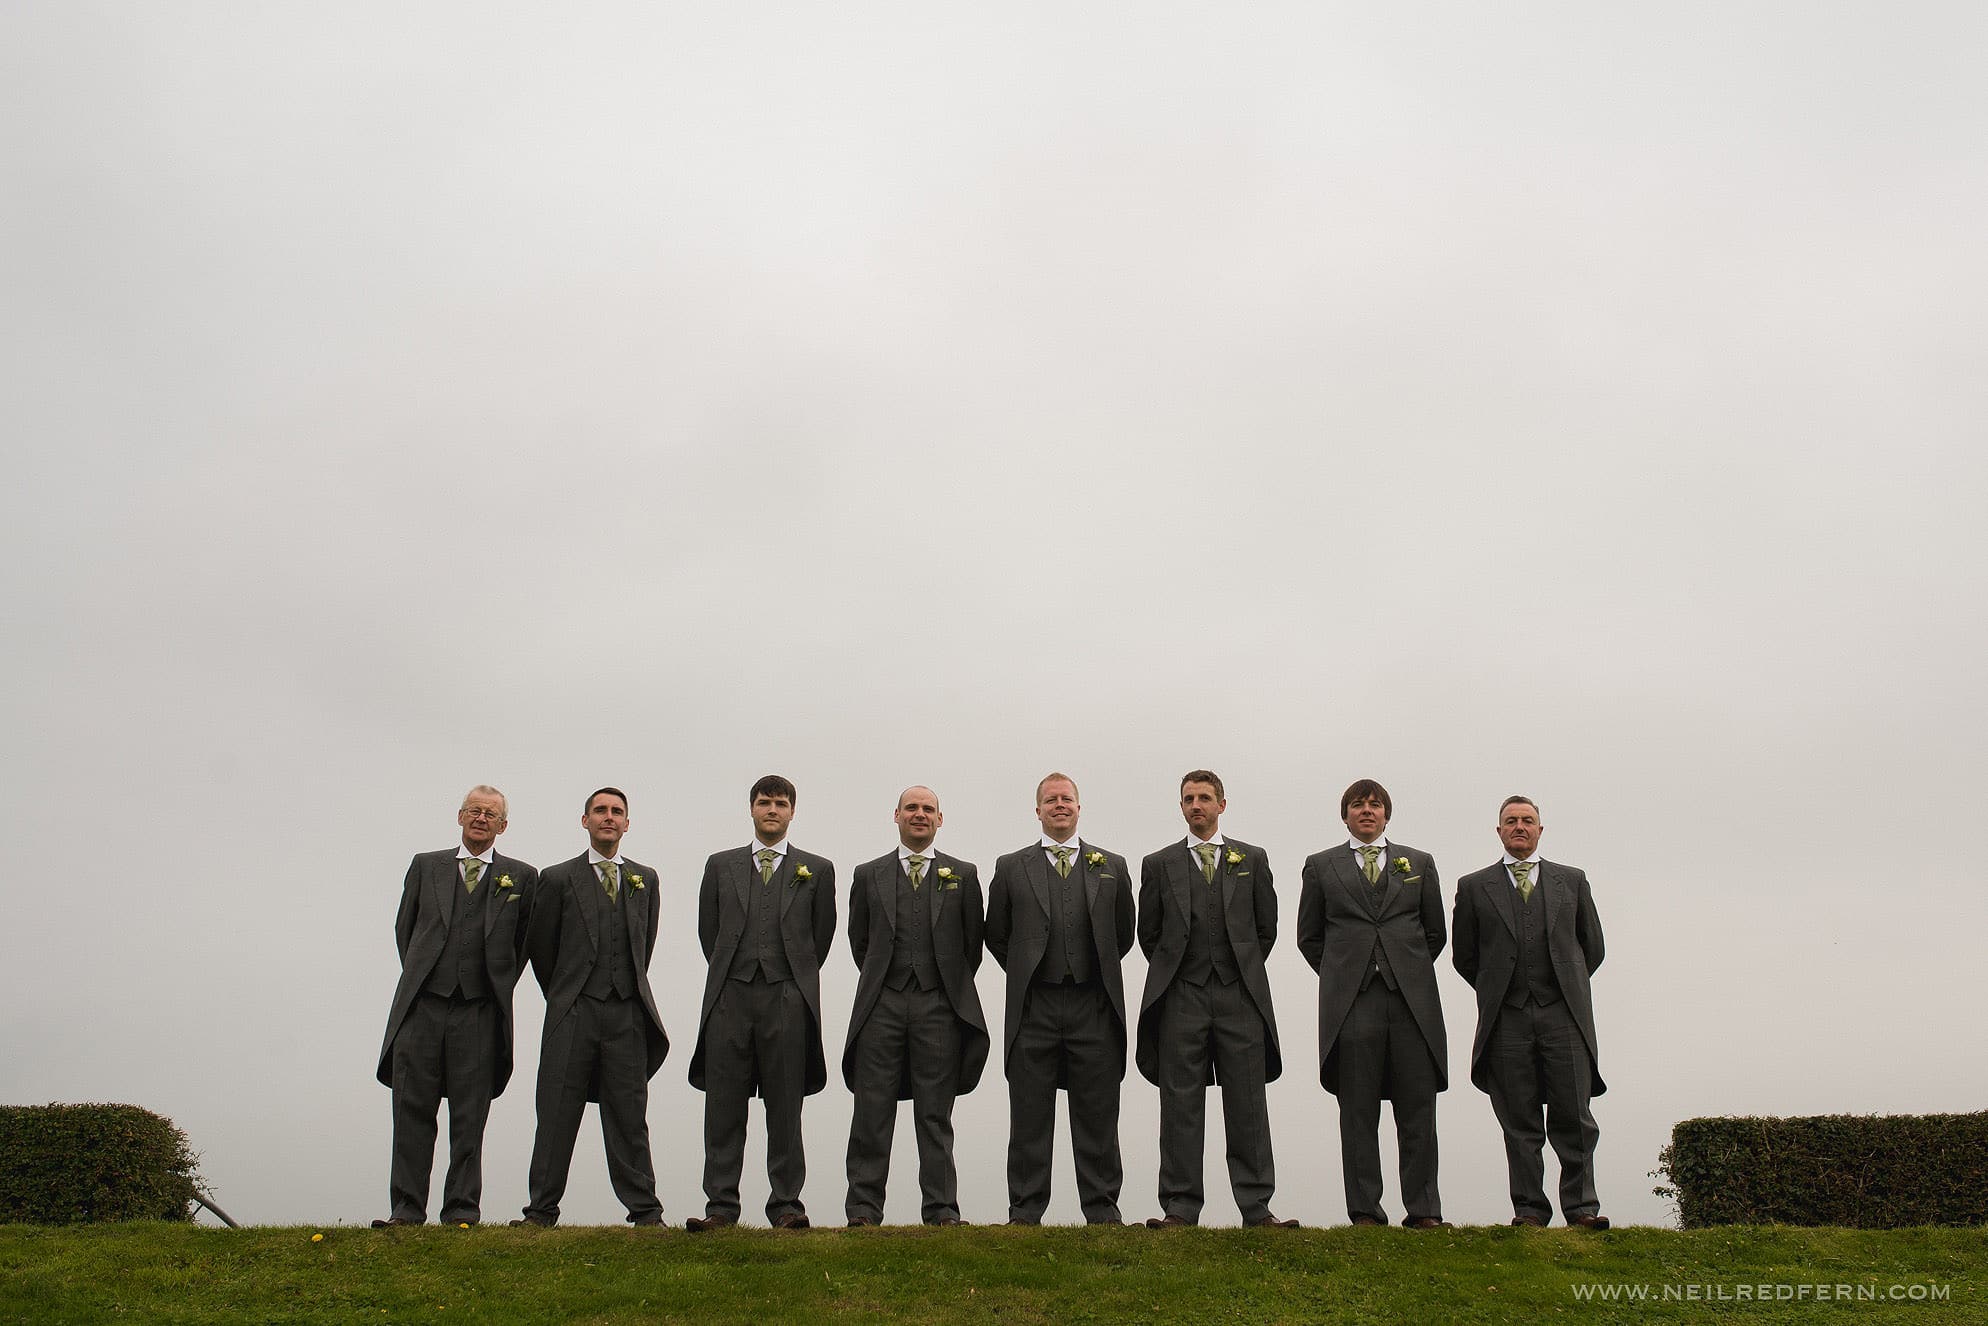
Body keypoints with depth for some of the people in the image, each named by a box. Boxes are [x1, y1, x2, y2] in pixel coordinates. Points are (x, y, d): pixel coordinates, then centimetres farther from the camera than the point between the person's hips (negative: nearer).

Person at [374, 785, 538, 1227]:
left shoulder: (521, 877, 9)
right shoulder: (425, 866, 14)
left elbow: (524, 942, 14)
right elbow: (404, 929, 19)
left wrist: (499, 987, 9)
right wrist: (419, 978, 14)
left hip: (479, 1012, -1)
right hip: (421, 1007, 1)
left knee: (469, 1116, 1)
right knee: (412, 1111, 1)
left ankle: (462, 1210, 7)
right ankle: (406, 1209, 7)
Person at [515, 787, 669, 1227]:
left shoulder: (645, 880, 14)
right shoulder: (558, 879, 5)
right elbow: (540, 947, 9)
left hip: (627, 1013, 2)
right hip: (573, 1012, -1)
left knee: (628, 1115, 3)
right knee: (556, 1114, 0)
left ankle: (644, 1209, 6)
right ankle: (541, 1210, 7)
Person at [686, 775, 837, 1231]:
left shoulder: (816, 870, 10)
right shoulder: (721, 866, 14)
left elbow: (821, 935, 13)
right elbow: (707, 930, 16)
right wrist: (730, 976, 13)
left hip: (788, 999, -1)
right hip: (730, 998, 1)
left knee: (785, 1107, 1)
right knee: (724, 1107, 1)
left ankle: (785, 1206, 6)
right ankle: (721, 1205, 6)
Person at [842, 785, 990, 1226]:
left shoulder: (963, 874, 9)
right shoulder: (868, 875, 11)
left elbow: (973, 941, 13)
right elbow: (859, 939, 16)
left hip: (939, 1005, -1)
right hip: (882, 1005, 1)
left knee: (935, 1115, 3)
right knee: (872, 1111, 0)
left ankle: (941, 1208, 7)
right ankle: (864, 1208, 5)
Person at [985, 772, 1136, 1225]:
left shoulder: (1112, 867, 10)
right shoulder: (1011, 868, 8)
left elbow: (1123, 934, 17)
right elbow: (996, 935, 14)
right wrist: (1027, 975, 11)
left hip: (1094, 1007, 1)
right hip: (1033, 1008, 0)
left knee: (1097, 1117, 4)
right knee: (1030, 1118, 3)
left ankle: (1102, 1209, 12)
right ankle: (1025, 1211, 10)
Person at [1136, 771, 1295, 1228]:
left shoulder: (1252, 860, 11)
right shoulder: (1159, 865, 10)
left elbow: (1266, 927, 14)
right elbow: (1149, 933, 12)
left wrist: (1245, 971, 11)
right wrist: (1171, 973, 9)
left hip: (1240, 996, 0)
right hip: (1182, 998, 0)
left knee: (1247, 1105, 1)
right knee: (1181, 1106, 0)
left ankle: (1257, 1207, 5)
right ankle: (1180, 1207, 4)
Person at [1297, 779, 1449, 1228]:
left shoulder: (1420, 863, 15)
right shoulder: (1321, 866, 12)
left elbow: (1435, 933, 19)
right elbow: (1308, 937, 14)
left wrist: (1411, 972, 13)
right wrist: (1342, 977, 9)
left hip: (1412, 1001, 1)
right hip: (1351, 1005, -1)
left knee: (1418, 1110, -1)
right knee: (1358, 1112, -1)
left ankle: (1423, 1209, 4)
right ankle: (1364, 1212, 4)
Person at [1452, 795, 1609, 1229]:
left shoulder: (1572, 881, 14)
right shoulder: (1474, 887, 10)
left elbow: (1593, 947, 18)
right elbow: (1465, 956, 13)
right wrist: (1498, 992, 11)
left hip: (1564, 1014, 0)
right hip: (1507, 1019, 0)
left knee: (1574, 1116, -3)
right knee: (1519, 1122, 1)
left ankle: (1580, 1205, 5)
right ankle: (1529, 1207, 6)